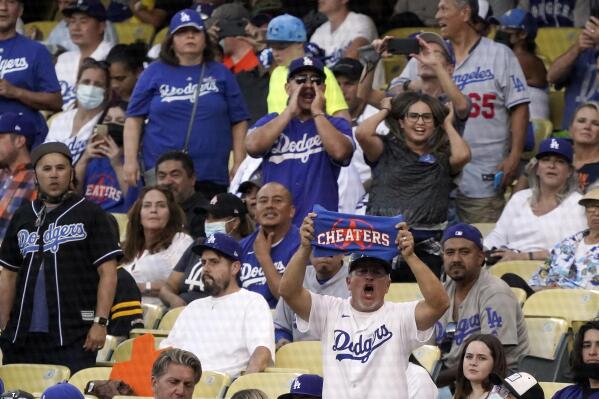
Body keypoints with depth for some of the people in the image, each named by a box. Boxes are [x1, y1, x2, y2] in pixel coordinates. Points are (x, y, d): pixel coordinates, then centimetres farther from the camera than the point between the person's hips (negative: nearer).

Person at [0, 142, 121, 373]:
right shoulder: (23, 217, 16)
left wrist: (100, 322, -12)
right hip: (23, 337, 5)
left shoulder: (90, 215, 2)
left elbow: (108, 273, -3)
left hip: (73, 338, -4)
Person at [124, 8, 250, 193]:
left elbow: (238, 122, 9)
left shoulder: (221, 74, 9)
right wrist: (130, 161, -3)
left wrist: (239, 164, 2)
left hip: (212, 177, 1)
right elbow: (134, 119, 5)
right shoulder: (154, 74, 7)